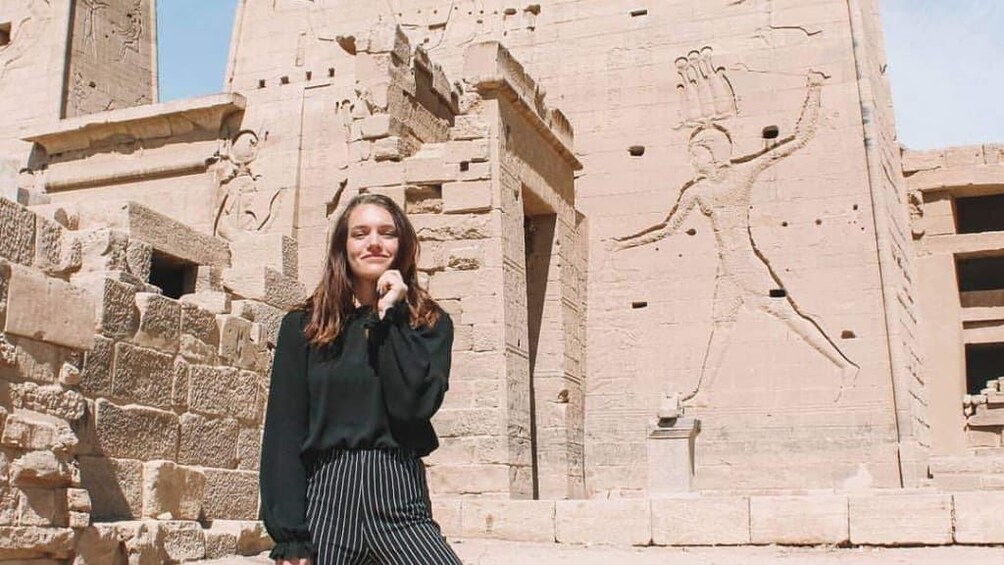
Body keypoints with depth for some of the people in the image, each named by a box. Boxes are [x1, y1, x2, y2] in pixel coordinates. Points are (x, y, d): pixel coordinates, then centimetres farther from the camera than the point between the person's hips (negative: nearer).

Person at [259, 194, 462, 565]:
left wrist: (391, 316, -5)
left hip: (400, 503, 0)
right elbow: (284, 433, 1)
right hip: (323, 501, 1)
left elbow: (414, 405, -9)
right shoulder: (303, 327, 7)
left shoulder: (429, 323, 8)